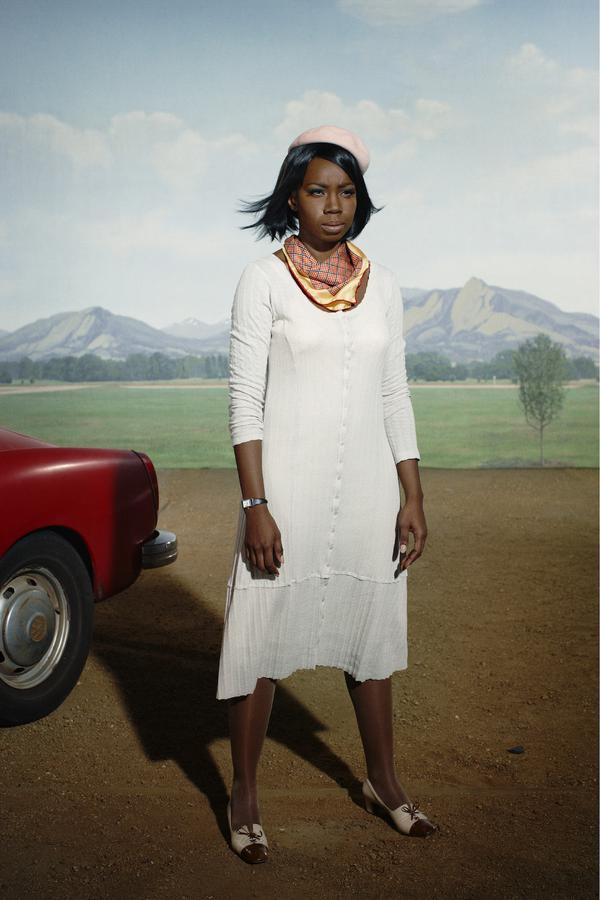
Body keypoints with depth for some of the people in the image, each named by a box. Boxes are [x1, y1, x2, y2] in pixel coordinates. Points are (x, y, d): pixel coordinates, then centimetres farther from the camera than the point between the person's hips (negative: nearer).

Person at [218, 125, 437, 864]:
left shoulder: (382, 285, 8)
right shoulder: (263, 279, -3)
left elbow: (395, 397, 9)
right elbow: (245, 398, -7)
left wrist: (413, 498, 4)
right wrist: (255, 505, -13)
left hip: (369, 490, 4)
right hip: (287, 488, -3)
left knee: (370, 633, 15)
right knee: (262, 640, 4)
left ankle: (382, 782, 34)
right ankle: (244, 796, 22)